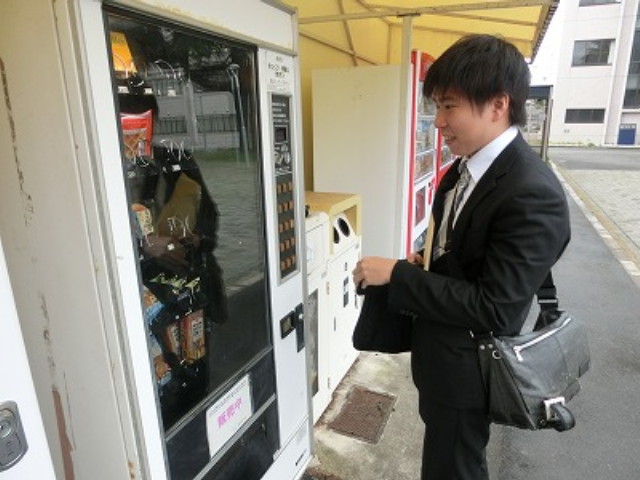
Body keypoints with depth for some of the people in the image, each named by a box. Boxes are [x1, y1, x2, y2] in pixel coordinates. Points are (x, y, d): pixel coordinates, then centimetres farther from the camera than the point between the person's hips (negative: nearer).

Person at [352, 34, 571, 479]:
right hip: (443, 350, 8)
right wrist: (426, 263, -5)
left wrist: (397, 274, -26)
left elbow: (494, 308, -28)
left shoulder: (533, 195, -29)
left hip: (465, 364, -8)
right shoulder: (466, 167, -1)